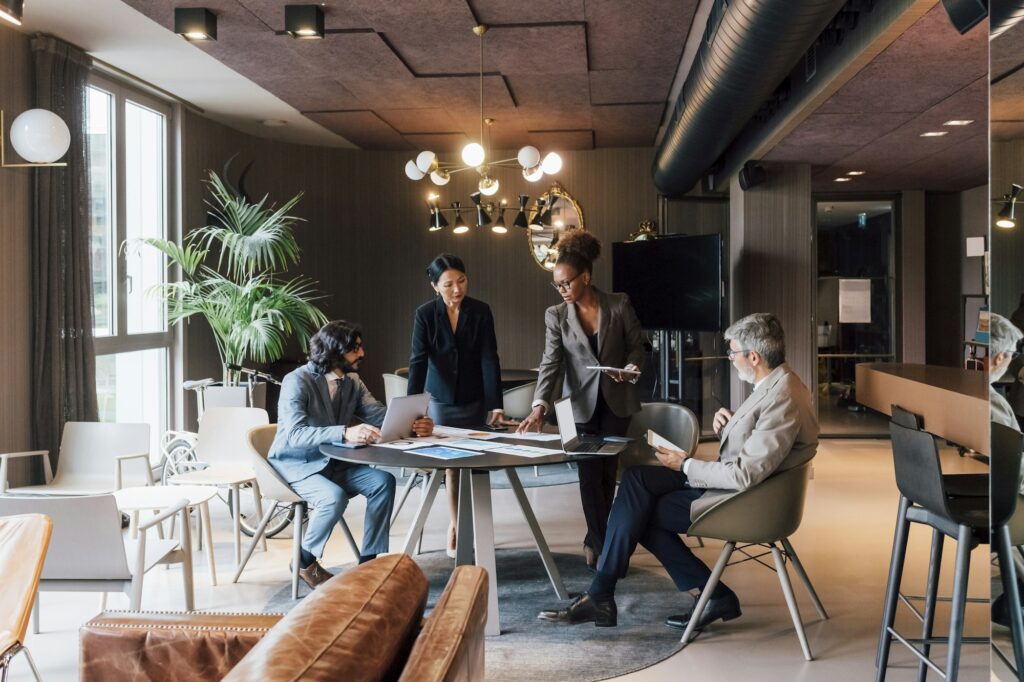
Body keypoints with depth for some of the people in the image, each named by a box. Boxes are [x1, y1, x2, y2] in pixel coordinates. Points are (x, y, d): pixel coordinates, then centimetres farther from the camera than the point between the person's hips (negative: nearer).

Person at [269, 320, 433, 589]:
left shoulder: (352, 382, 3)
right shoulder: (297, 381, -20)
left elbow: (381, 416, -5)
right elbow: (294, 435, -34)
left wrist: (413, 424, -28)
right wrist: (345, 433, -48)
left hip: (332, 462, 7)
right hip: (294, 465, -7)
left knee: (383, 481, -17)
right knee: (334, 497, -33)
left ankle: (370, 561, -9)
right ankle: (304, 561, -8)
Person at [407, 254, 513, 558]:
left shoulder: (481, 311, -11)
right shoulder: (425, 314, -12)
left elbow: (489, 360, -14)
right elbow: (418, 361, -17)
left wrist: (495, 406, -21)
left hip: (475, 401, 0)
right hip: (441, 401, 0)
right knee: (450, 464, 7)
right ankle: (455, 524, 24)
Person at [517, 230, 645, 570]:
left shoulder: (619, 305, -7)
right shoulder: (556, 315, -5)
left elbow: (636, 347, 3)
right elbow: (551, 362, -11)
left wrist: (630, 368, -19)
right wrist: (539, 405, -24)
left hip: (617, 400, 0)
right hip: (582, 403, 0)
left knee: (607, 471, 6)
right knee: (590, 474, -4)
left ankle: (594, 540, 25)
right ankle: (605, 548, 4)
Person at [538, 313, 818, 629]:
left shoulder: (783, 401, -23)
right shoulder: (777, 384, 8)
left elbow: (746, 475, -26)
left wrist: (686, 465, -15)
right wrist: (728, 423, 0)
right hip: (734, 482, 10)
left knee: (641, 510, -9)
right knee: (636, 479, -2)